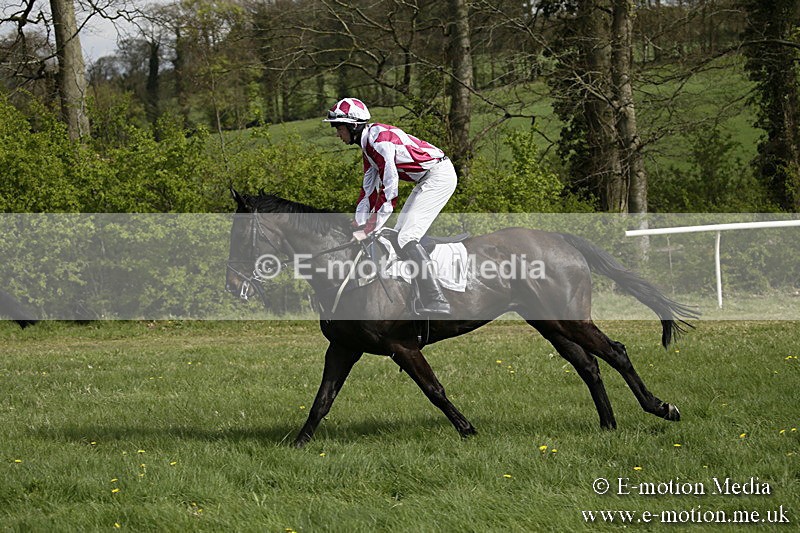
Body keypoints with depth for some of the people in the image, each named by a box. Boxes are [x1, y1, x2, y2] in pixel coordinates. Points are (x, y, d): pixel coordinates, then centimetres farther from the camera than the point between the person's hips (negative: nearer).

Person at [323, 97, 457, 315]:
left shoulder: (380, 139, -21)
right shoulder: (367, 144, 11)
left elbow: (389, 190, -26)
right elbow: (369, 187, 17)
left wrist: (369, 230, -24)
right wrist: (359, 226, 12)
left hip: (439, 176, -10)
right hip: (427, 180, 10)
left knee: (406, 239, -15)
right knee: (399, 237, 11)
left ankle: (437, 303, -17)